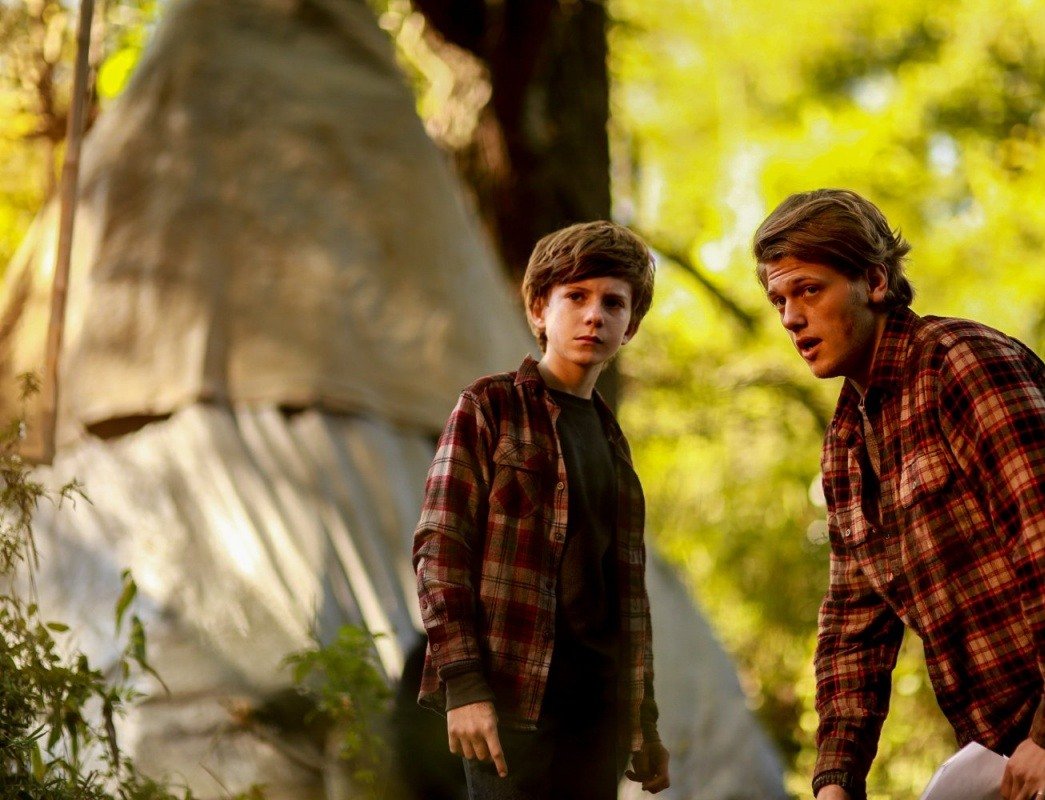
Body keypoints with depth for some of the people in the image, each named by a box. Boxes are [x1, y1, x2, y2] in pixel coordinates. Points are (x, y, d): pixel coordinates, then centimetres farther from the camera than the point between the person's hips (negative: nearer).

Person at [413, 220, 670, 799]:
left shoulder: (611, 440, 20)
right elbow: (439, 548, -7)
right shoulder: (490, 408, 1)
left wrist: (645, 719, 20)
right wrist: (462, 683, -17)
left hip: (599, 695, 6)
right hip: (512, 688, -6)